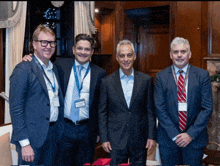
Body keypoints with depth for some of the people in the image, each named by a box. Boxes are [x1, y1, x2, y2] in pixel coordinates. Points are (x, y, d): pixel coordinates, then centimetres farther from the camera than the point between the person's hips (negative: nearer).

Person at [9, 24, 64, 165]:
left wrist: (60, 131, 11)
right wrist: (24, 143, -17)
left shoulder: (54, 70, 13)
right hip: (33, 138, -6)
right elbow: (16, 109, -14)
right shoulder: (24, 69, -10)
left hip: (53, 135, 7)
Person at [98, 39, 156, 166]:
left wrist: (152, 136, -1)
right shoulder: (107, 82, 1)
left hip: (140, 141, 1)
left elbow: (150, 110, 4)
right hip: (116, 141, 0)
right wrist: (104, 139, -1)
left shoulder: (146, 80, 2)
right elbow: (102, 113, 3)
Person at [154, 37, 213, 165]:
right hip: (168, 140, 0)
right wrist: (174, 135, -11)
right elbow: (160, 109, -4)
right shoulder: (161, 77, 0)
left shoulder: (202, 75, 0)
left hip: (195, 139, 0)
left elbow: (207, 108, -4)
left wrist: (191, 134, -11)